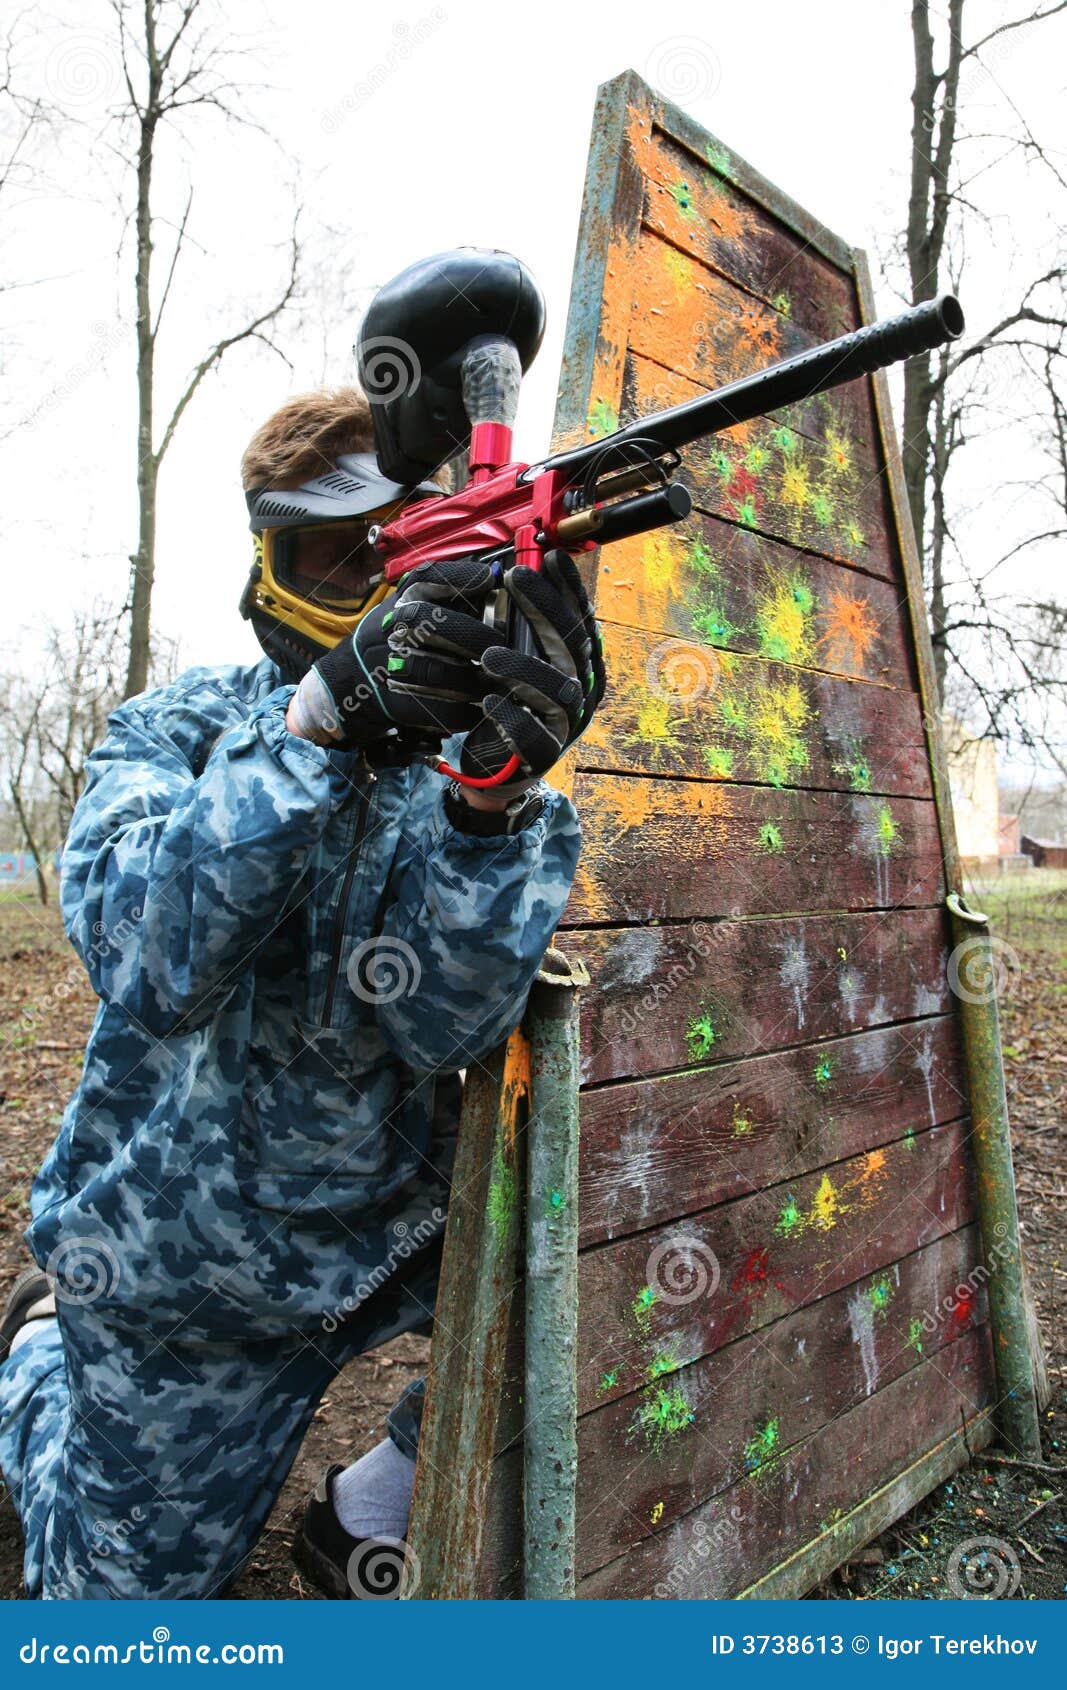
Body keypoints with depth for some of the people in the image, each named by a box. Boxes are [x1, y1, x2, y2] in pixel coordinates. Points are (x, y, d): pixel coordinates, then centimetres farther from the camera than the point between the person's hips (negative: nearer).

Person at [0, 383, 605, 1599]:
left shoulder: (463, 752, -10)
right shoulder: (179, 728, -11)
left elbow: (445, 1023, -24)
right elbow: (144, 959, -31)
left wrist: (502, 787, -41)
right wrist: (327, 720, -44)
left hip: (388, 1240, 2)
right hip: (187, 1282, -1)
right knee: (132, 1590, 14)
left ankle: (370, 1521, 4)